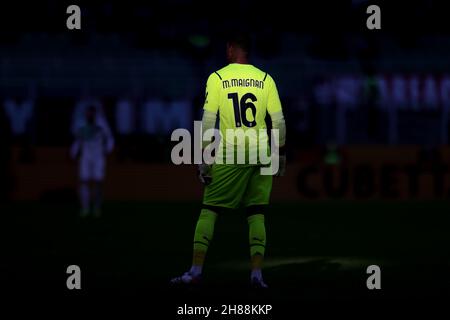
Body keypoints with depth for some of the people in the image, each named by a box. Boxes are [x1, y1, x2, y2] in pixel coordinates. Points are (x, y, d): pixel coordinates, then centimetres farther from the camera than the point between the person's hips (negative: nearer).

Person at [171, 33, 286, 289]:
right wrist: (281, 154, 14)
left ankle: (196, 270, -3)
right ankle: (257, 274, -1)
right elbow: (279, 121, 3)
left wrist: (204, 159, 0)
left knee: (209, 211, 5)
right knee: (257, 213, 8)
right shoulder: (265, 79, 5)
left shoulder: (217, 78, -1)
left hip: (229, 157, -2)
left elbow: (208, 121, -4)